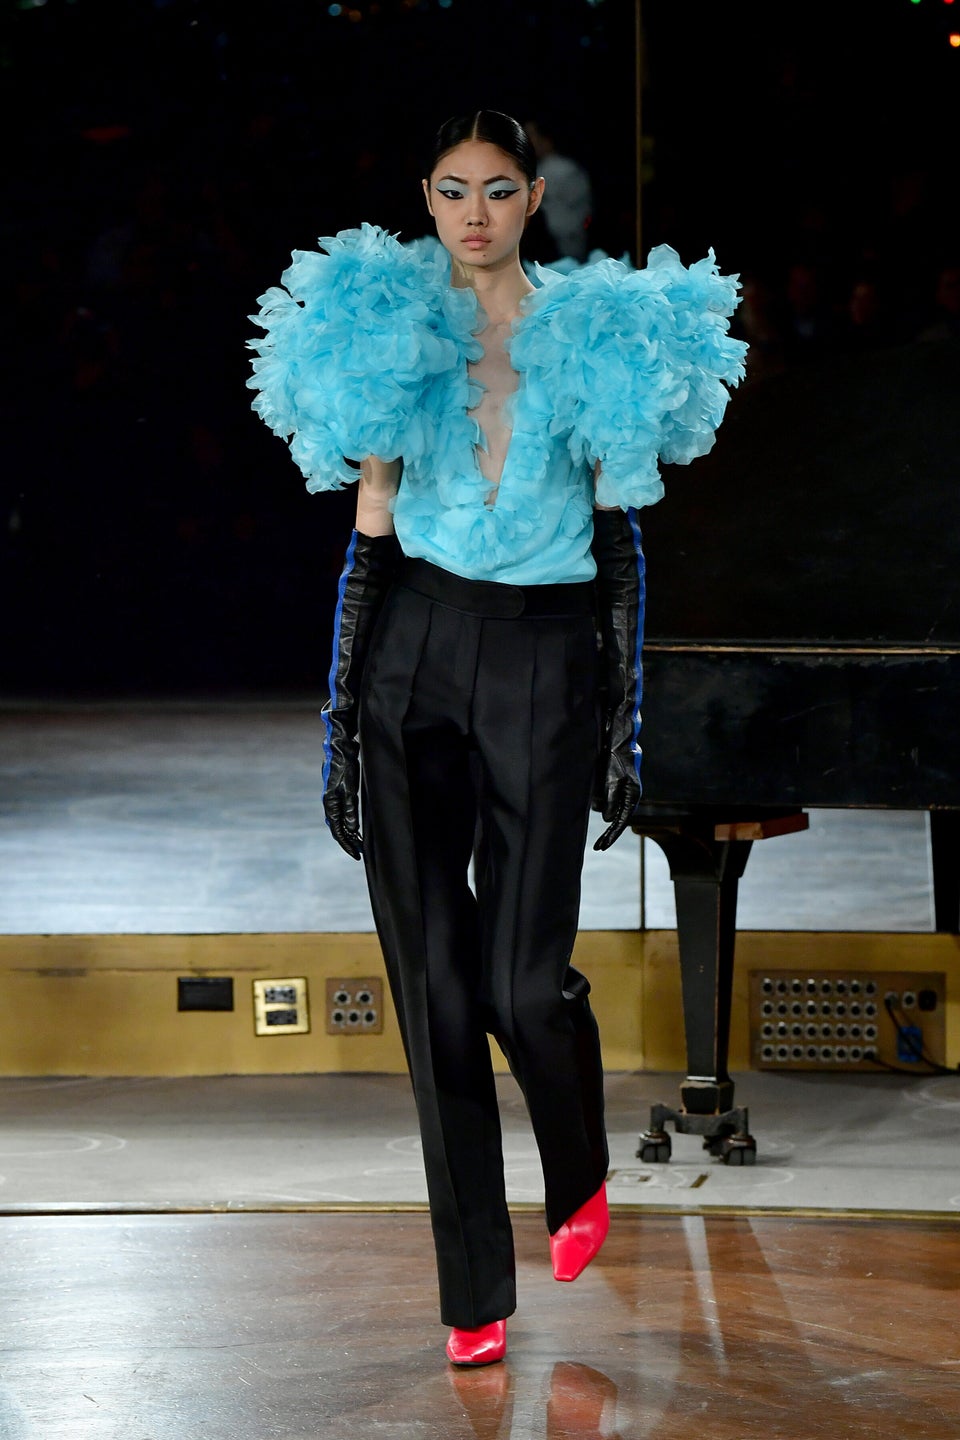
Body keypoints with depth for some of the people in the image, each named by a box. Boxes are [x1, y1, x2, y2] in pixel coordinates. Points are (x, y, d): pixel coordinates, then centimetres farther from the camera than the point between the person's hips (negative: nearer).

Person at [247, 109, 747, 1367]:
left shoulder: (593, 338, 5)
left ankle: (580, 1180, 26)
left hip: (546, 662, -1)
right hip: (415, 653, 1)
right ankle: (476, 1293, 8)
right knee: (434, 978, -1)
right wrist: (343, 718, 4)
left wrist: (625, 720, 0)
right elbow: (370, 535, 8)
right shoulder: (390, 333, 8)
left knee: (526, 980, -8)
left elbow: (619, 535, 5)